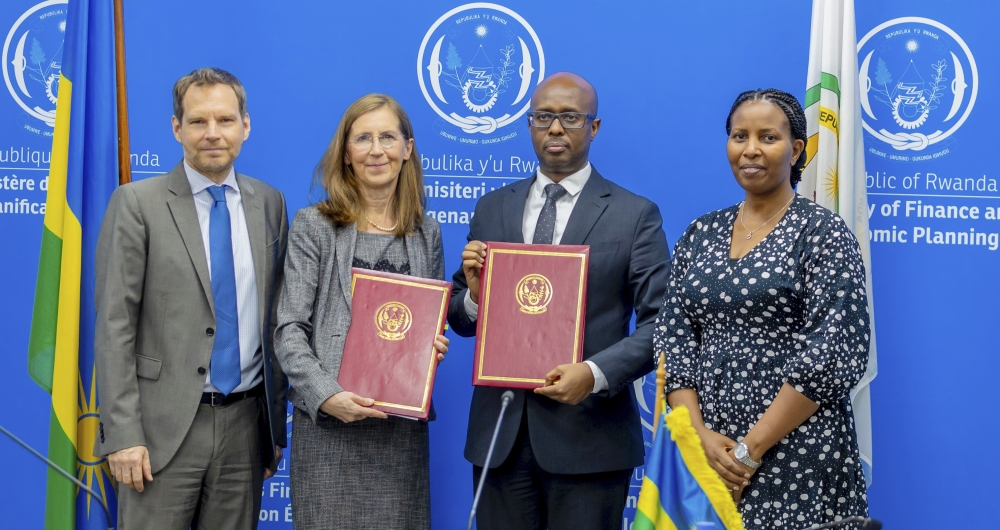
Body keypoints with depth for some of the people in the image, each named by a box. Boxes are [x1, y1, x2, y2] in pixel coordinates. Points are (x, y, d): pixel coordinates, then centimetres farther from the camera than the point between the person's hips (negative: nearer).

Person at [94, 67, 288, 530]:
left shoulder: (269, 204, 8)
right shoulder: (137, 203, -3)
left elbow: (276, 318, 12)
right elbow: (114, 326, -7)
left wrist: (276, 424, 11)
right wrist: (122, 434, -12)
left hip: (244, 424, 4)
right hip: (163, 427, -3)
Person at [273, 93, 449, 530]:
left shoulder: (427, 233, 12)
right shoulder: (314, 226, 1)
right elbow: (289, 329, -4)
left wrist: (435, 345, -2)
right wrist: (326, 396, -18)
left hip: (403, 427, 3)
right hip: (328, 425, -3)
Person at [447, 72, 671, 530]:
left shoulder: (635, 215, 0)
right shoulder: (492, 209, 11)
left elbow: (661, 322, -6)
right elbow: (462, 320, 13)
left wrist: (596, 373, -20)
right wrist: (474, 294, -9)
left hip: (589, 434, -3)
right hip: (500, 430, 3)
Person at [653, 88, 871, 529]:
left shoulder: (823, 233, -6)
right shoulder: (700, 235, 9)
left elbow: (834, 353, -14)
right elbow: (672, 339, 5)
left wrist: (752, 448, -15)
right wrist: (700, 435, -9)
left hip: (796, 455, -4)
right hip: (704, 452, 5)